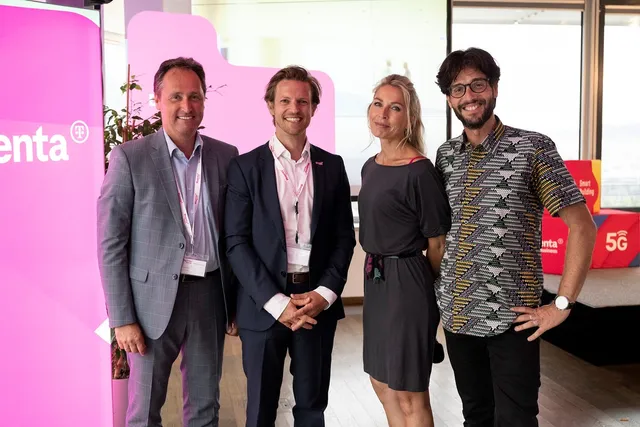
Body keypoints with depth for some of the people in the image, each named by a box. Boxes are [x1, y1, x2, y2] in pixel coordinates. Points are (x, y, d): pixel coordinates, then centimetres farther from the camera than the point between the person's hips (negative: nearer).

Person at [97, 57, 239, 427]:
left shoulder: (226, 156, 3)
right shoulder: (130, 157, -6)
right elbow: (111, 243, -7)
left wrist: (237, 302, 8)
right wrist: (123, 318, -10)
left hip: (211, 294, 3)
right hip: (155, 298, -3)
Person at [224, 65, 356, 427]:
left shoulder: (332, 166, 7)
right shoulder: (245, 166, -1)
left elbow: (345, 238, 6)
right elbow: (237, 242, -6)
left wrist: (325, 293, -8)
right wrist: (276, 302, -14)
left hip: (318, 302, 2)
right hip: (264, 305, -2)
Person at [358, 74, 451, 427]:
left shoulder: (419, 172, -18)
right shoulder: (370, 167, 7)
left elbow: (438, 244, -10)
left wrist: (422, 288, 3)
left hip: (407, 285, -8)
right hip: (375, 280, 9)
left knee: (409, 396, 7)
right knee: (382, 384, 21)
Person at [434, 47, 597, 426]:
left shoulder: (532, 148, -9)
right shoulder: (445, 155, 6)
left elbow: (583, 227, -9)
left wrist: (562, 305, -12)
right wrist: (438, 288, 9)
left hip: (511, 318, -5)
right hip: (457, 316, 5)